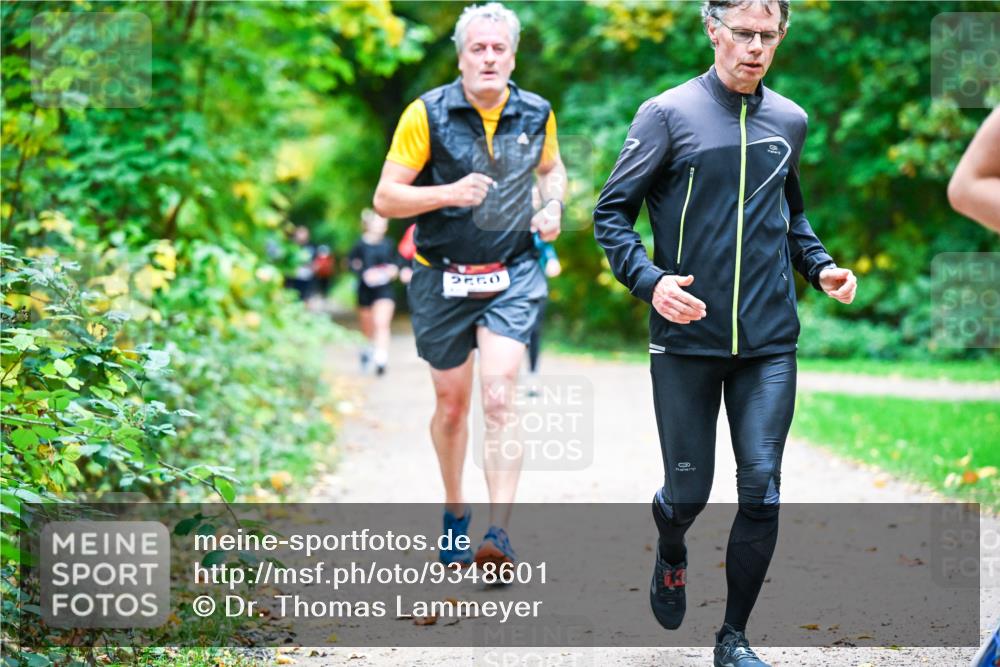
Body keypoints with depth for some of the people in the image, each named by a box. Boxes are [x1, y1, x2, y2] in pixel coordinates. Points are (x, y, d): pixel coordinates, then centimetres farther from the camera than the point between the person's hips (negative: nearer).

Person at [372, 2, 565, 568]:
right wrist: (448, 193, -24)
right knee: (452, 403, 11)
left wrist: (553, 208, 2)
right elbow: (386, 198, -8)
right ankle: (455, 513, 34)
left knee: (500, 396, -16)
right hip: (443, 277, 0)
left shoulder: (536, 114, 1)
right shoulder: (427, 114, -9)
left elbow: (551, 168, 23)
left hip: (513, 276, 0)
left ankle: (500, 532, -20)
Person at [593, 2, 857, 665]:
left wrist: (821, 265, 7)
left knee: (762, 491, -4)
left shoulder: (790, 121, 9)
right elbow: (611, 212, -3)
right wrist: (650, 280, -19)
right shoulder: (668, 114, -5)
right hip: (686, 341, -3)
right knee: (688, 492, 5)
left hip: (770, 343, 3)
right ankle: (671, 558, 41)